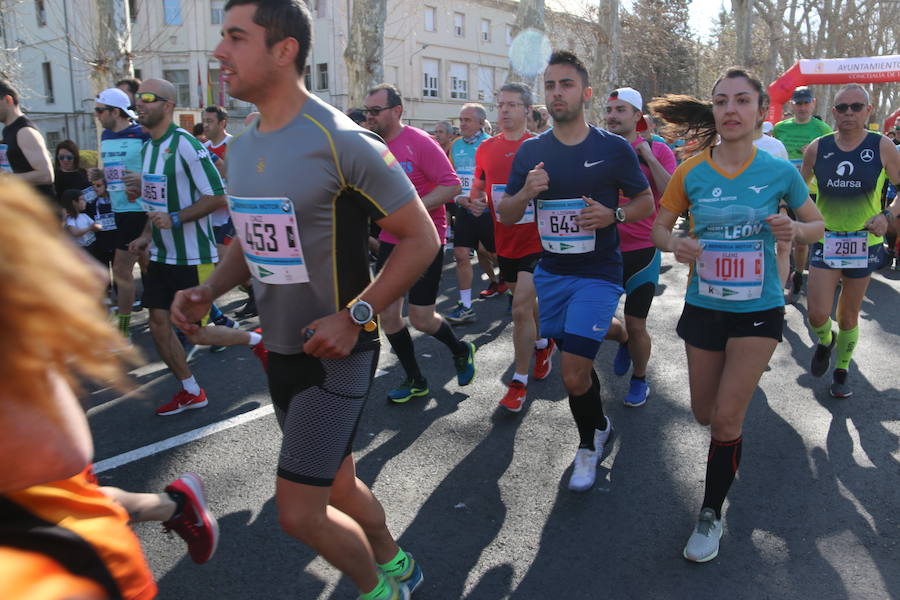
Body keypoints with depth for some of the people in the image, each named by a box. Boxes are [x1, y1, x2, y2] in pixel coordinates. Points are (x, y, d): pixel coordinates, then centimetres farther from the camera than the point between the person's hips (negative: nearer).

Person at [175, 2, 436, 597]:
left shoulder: (342, 142, -17)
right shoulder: (241, 146, 6)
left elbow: (421, 238, -14)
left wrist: (354, 316, -22)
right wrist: (208, 291, 0)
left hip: (337, 354, -7)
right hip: (281, 350, 8)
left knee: (298, 512, -4)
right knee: (336, 485, 20)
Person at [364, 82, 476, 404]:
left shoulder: (419, 142, -13)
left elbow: (452, 185, -17)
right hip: (390, 241, 6)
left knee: (421, 319, -2)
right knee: (388, 315, 4)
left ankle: (460, 350, 30)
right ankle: (414, 380, 23)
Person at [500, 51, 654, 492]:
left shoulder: (614, 149, -5)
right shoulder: (530, 151, 3)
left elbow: (647, 202, 5)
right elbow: (506, 216, 6)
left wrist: (613, 215, -16)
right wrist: (525, 193, -15)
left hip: (597, 274, -4)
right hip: (550, 273, 4)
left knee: (574, 374, -11)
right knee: (574, 361, 16)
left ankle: (588, 443, 18)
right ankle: (600, 426, 43)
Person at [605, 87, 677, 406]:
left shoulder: (657, 150, -4)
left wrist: (648, 156, -19)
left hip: (642, 251, -3)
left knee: (636, 327, 4)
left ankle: (639, 379, 31)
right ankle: (623, 340, 41)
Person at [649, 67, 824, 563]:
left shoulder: (780, 172, -8)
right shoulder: (691, 172, -7)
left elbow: (817, 224, 5)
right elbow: (659, 227, 2)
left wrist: (795, 230, -19)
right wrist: (674, 244, -21)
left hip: (758, 309, -2)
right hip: (703, 307, 2)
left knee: (727, 418, -5)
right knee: (705, 414, 14)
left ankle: (711, 514, 16)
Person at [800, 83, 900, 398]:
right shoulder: (817, 148, -2)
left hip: (864, 243, 0)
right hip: (825, 240, 0)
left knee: (848, 317, 11)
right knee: (817, 315, -10)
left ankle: (842, 370, 34)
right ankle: (825, 340, 27)